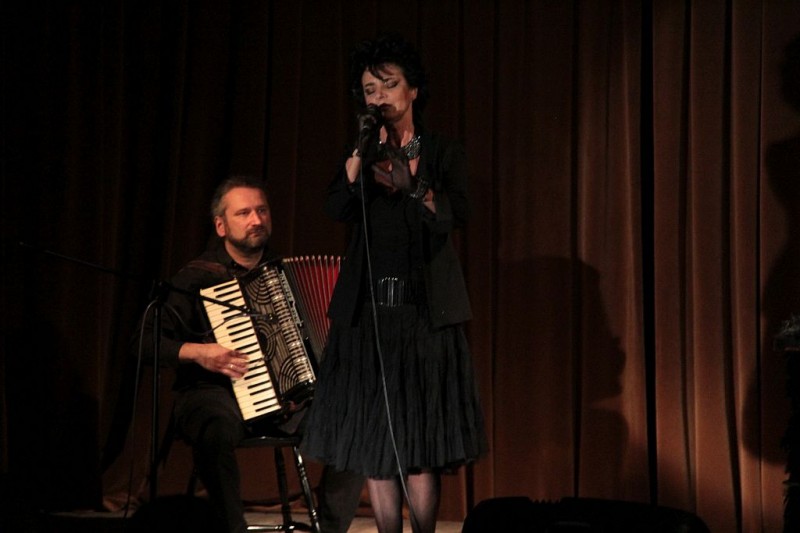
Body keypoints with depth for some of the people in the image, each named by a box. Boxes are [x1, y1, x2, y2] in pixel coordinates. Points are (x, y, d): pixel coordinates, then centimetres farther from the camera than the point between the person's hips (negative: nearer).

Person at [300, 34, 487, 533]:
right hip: (368, 311, 3)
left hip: (425, 312, -2)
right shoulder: (362, 156, 12)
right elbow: (337, 207, -8)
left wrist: (411, 184, -25)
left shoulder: (444, 153, 6)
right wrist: (364, 149, -19)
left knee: (420, 445, -8)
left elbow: (456, 215, -11)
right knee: (373, 438, 0)